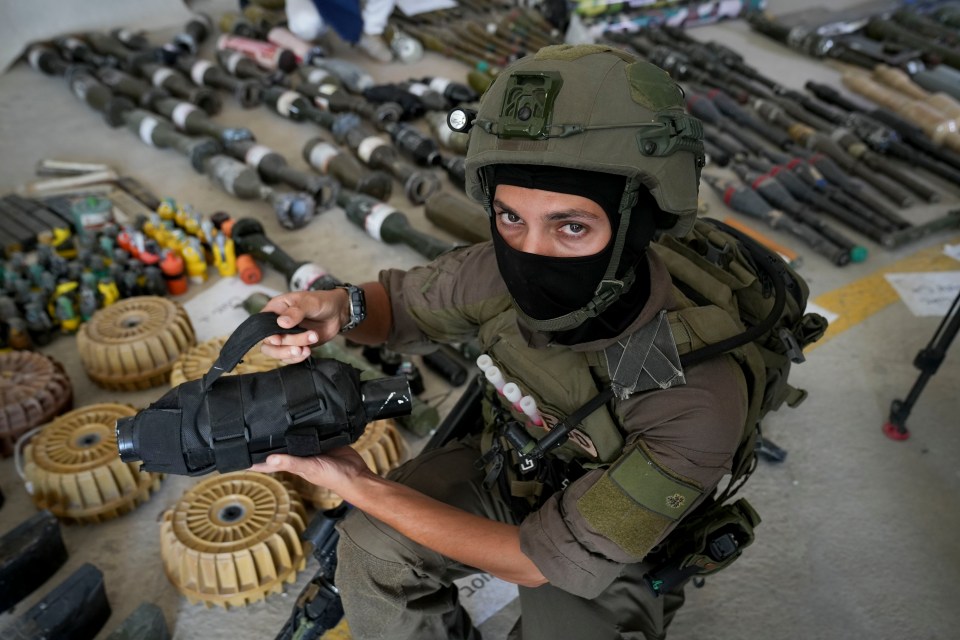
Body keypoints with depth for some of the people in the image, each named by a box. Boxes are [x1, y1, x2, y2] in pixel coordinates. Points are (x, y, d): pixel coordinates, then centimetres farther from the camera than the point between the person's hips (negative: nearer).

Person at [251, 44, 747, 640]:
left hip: (609, 545, -2)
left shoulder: (696, 404, -38)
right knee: (372, 541, -13)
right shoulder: (505, 271, -27)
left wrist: (361, 487, -27)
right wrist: (341, 308, -30)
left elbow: (538, 560, -28)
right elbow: (400, 301, -5)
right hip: (508, 467, 3)